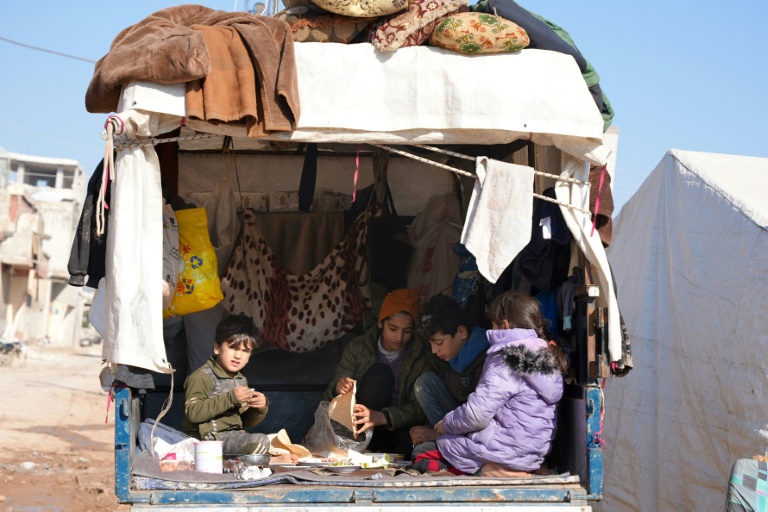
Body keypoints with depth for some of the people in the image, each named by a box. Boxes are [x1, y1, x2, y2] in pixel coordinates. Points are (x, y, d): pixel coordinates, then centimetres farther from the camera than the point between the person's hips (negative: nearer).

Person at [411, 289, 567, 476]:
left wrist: (446, 423, 0)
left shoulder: (507, 360, -17)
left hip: (505, 452, -9)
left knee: (421, 454, 5)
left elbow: (477, 415, -20)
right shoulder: (549, 357, 8)